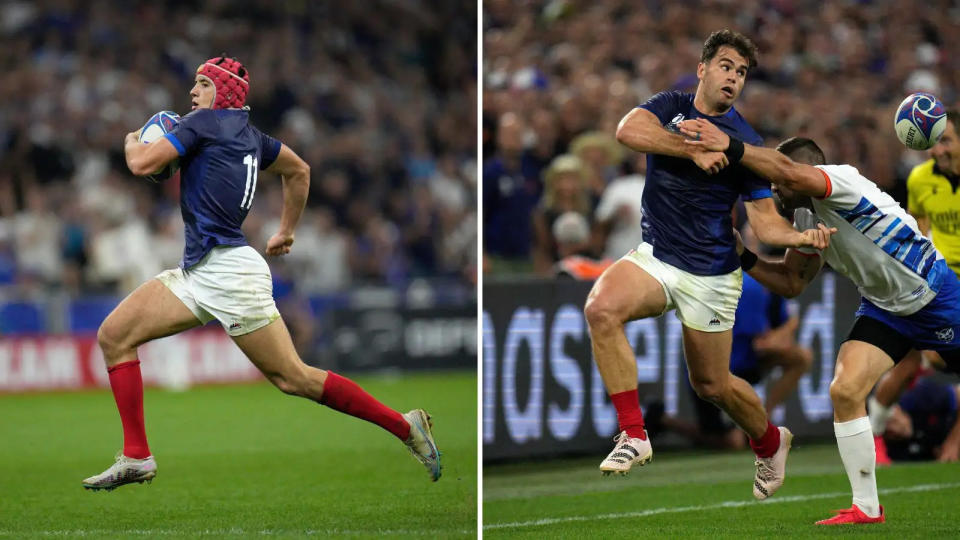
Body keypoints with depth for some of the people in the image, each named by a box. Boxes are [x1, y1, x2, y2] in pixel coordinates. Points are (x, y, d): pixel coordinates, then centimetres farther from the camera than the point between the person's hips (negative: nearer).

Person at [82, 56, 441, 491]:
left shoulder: (204, 122, -7)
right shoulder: (247, 135, 17)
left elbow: (143, 164, -13)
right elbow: (298, 170, 32)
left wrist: (132, 142, 10)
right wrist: (286, 231, 40)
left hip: (229, 271, -10)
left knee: (293, 378, -6)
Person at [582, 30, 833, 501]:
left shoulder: (745, 142, -5)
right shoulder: (671, 107, 2)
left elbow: (765, 222, -7)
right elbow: (628, 130, -20)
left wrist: (803, 237, -28)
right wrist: (693, 150, -27)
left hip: (710, 275, -2)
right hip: (655, 258, 2)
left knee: (712, 385, 8)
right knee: (601, 307, -29)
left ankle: (770, 442, 41)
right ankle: (633, 435, -22)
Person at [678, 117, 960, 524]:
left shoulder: (843, 180, -25)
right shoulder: (806, 217, 0)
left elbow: (791, 172, -47)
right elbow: (792, 282, 10)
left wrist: (730, 148, -53)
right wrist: (743, 258, -3)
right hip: (884, 307, 7)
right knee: (845, 391, -11)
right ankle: (866, 508, -5)